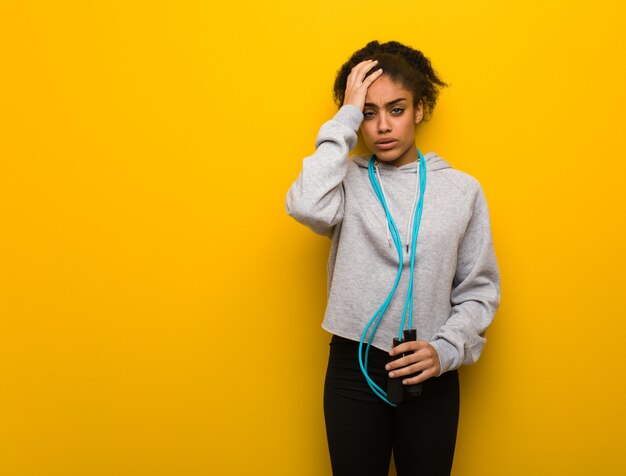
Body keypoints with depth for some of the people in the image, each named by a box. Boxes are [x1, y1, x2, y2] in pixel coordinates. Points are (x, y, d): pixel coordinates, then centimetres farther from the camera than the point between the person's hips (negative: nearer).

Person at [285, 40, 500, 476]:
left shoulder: (463, 190, 0)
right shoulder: (348, 181, -3)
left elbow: (480, 288, 2)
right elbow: (307, 207, -27)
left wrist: (446, 349, -14)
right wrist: (345, 118, -17)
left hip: (430, 374, 1)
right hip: (353, 367, -1)